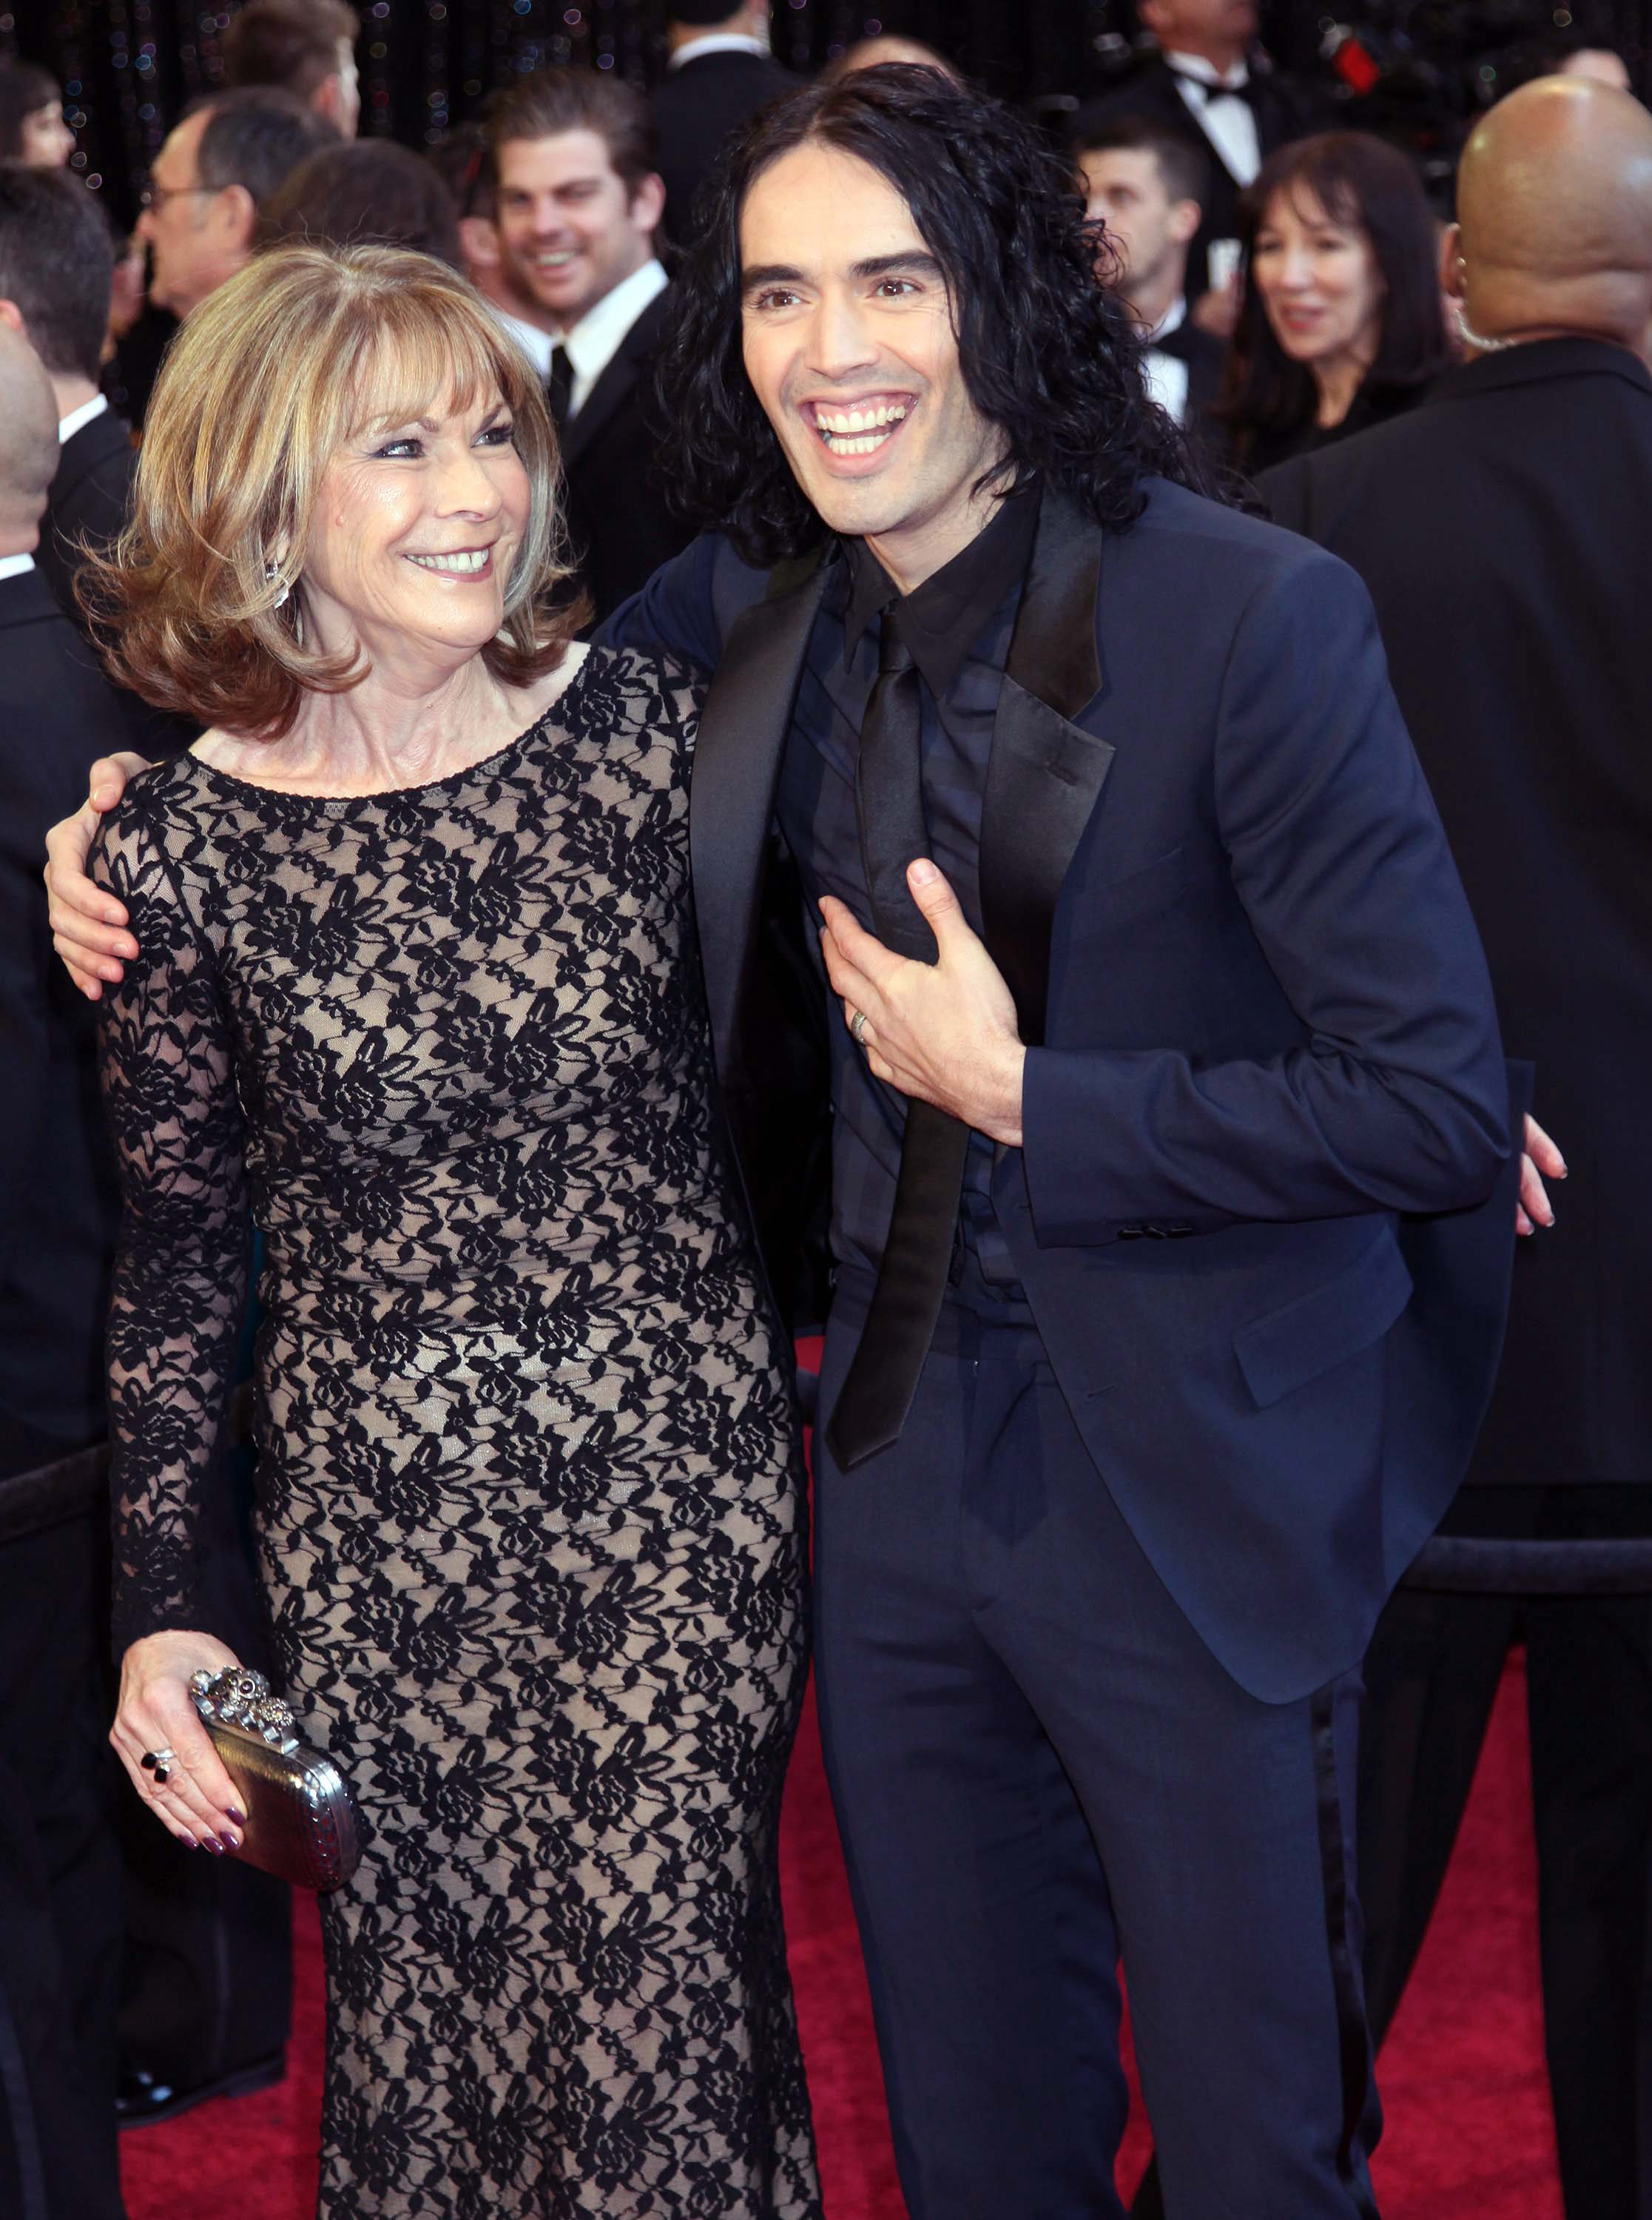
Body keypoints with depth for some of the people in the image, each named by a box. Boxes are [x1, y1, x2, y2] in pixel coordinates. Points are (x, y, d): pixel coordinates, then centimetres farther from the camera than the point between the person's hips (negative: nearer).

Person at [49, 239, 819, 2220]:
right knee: (426, 2012, 11)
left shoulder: (645, 728, -5)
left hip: (682, 1475, 0)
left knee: (667, 2010, 3)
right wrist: (157, 1612, -2)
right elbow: (178, 1245, 1)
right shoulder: (182, 847, -7)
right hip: (382, 1516, 0)